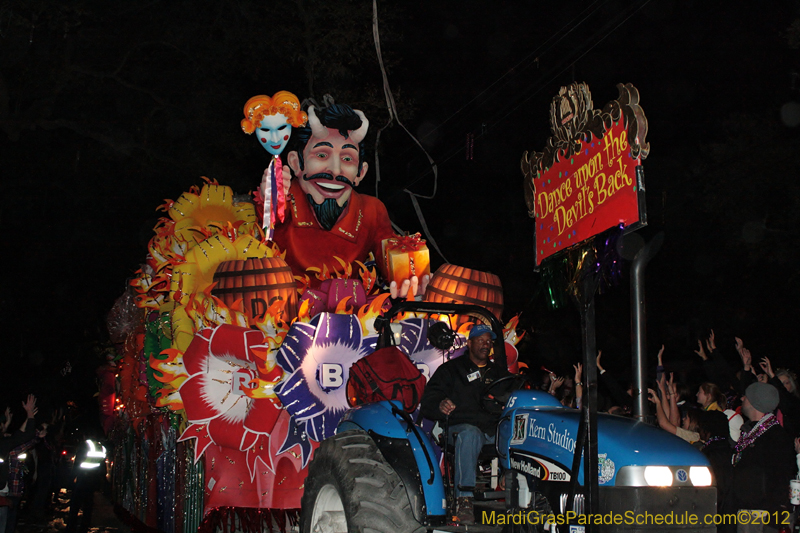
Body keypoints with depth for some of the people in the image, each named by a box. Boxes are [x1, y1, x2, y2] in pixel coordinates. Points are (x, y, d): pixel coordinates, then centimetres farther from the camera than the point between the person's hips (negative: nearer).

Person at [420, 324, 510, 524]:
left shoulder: (500, 373, 27)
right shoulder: (451, 370, 15)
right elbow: (427, 403, 5)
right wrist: (440, 406, -19)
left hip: (495, 430, 3)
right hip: (462, 426, -3)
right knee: (469, 435, -39)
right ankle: (464, 500, -39)